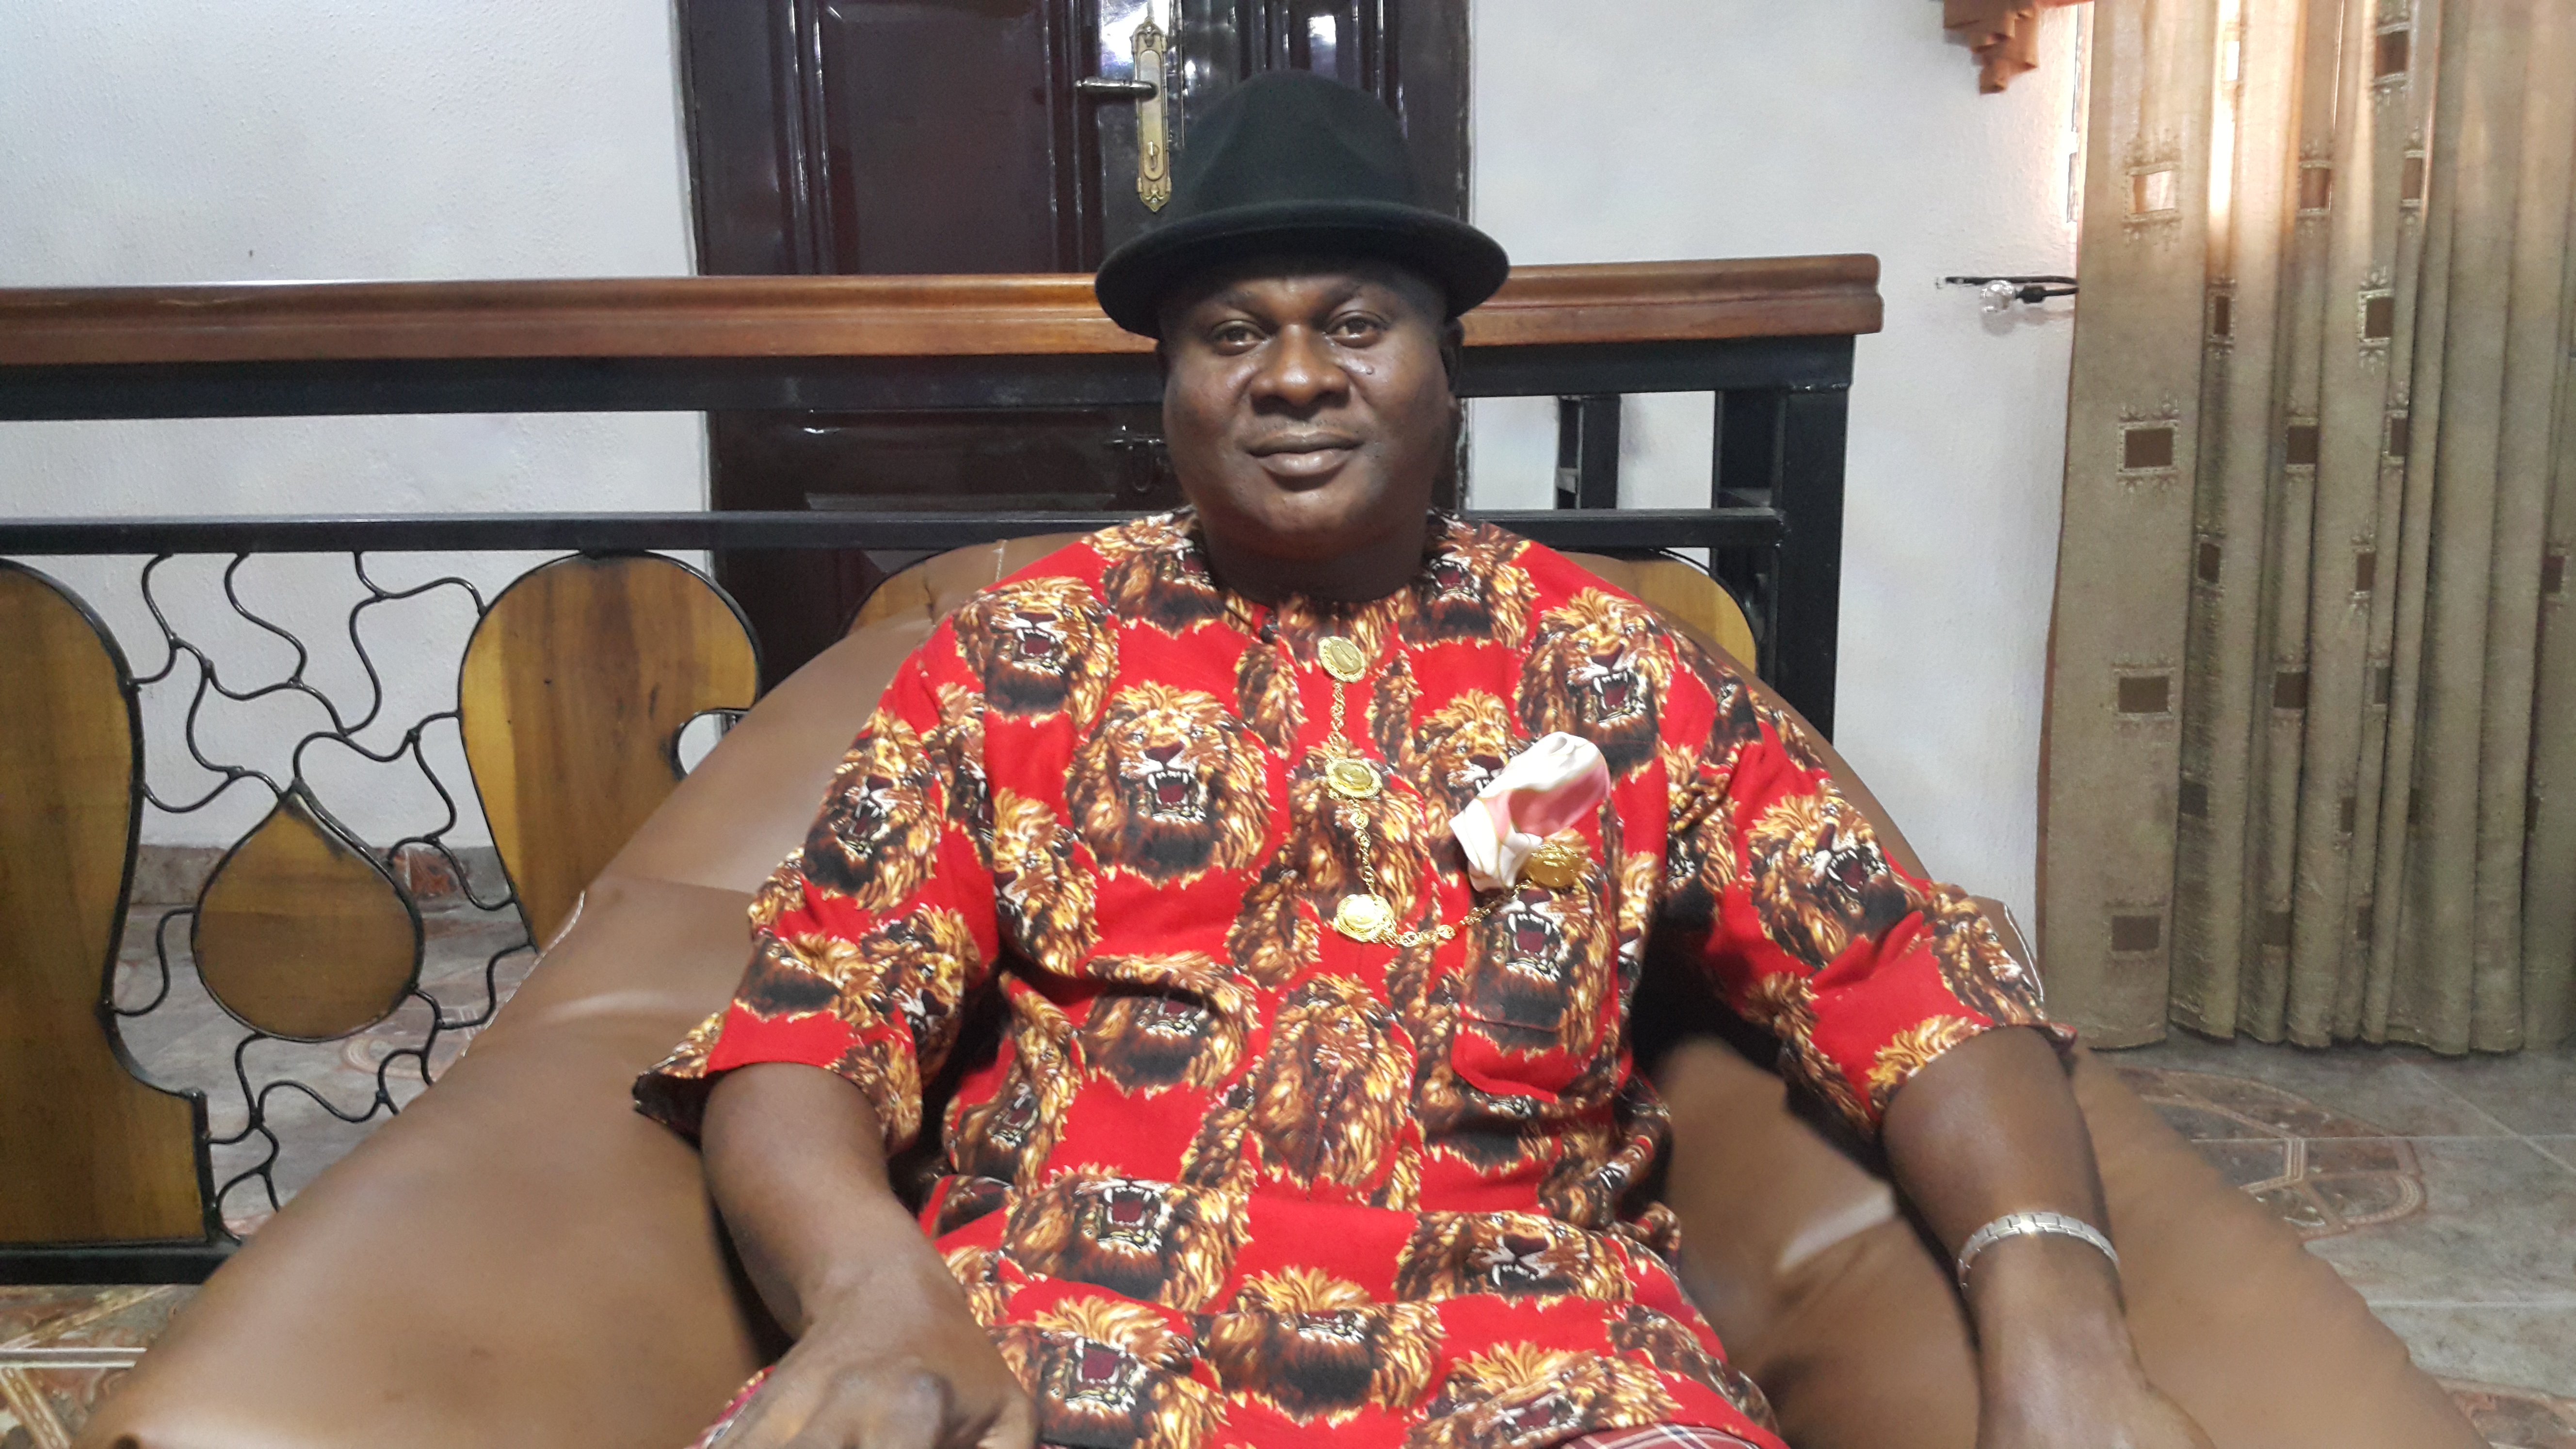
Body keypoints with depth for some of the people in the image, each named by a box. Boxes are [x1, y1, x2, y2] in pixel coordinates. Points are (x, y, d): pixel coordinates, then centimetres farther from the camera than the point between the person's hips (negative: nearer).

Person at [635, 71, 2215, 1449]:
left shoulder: (1620, 675, 9)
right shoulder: (1016, 654, 9)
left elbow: (1915, 984, 5)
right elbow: (810, 1026, 2)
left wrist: (2052, 1304, -15)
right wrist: (876, 1287, -20)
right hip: (1065, 1302, 0)